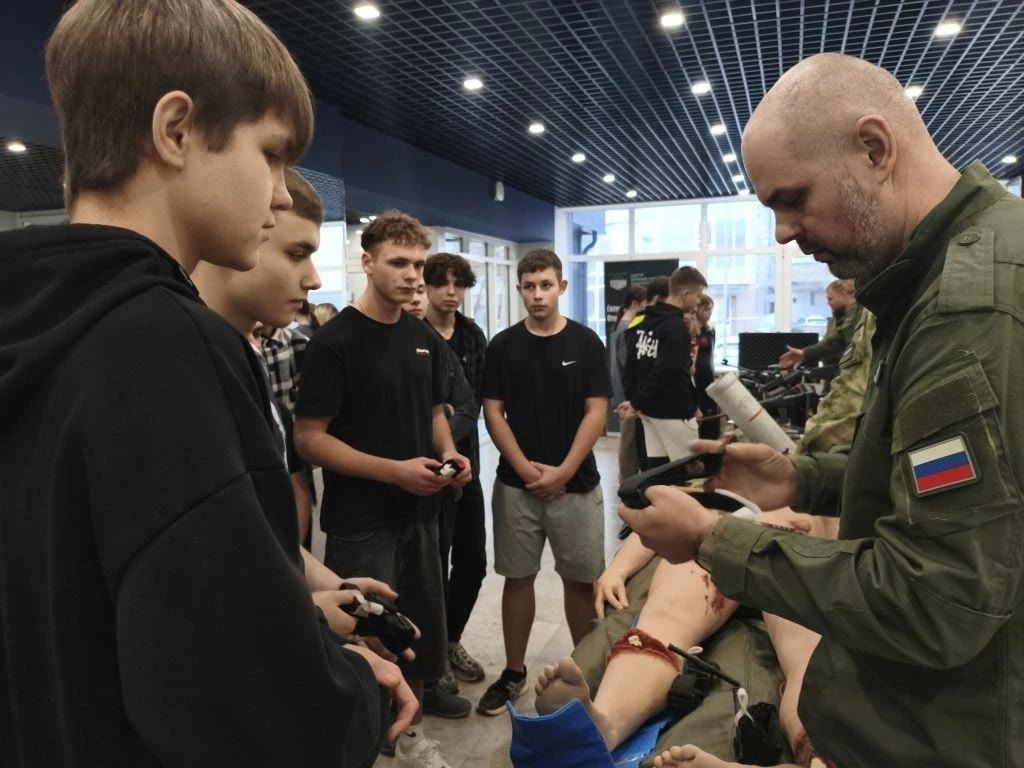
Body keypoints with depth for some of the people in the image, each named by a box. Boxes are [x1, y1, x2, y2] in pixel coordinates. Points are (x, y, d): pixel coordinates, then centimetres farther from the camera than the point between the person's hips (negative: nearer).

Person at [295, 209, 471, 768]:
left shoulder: (424, 338, 6)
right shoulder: (335, 339, -14)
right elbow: (309, 438, -16)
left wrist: (448, 454, -3)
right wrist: (395, 470, -23)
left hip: (419, 513, 7)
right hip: (361, 523, -6)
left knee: (421, 630, 18)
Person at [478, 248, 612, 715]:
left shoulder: (585, 342, -1)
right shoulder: (503, 345, 2)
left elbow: (596, 412, -4)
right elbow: (493, 413, 0)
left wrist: (564, 471, -12)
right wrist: (526, 468, -10)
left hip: (576, 483, -1)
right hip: (516, 483, 1)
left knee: (581, 579, 8)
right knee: (517, 578, 10)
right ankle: (513, 673, 24)